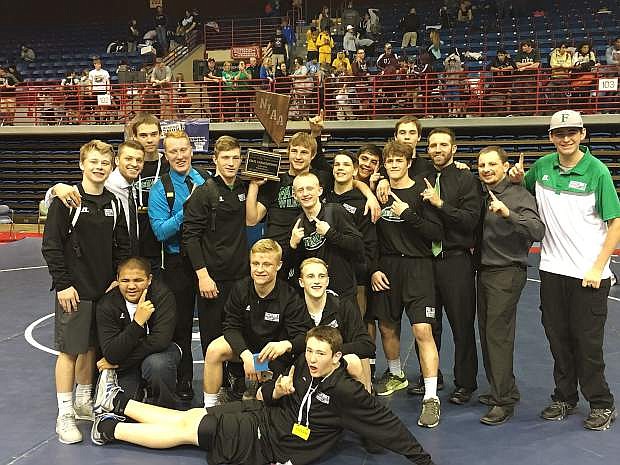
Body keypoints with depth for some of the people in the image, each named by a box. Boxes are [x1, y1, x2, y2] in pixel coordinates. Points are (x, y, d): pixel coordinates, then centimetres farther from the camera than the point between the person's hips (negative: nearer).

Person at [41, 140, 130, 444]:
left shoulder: (113, 203, 7)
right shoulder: (66, 200, -8)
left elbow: (122, 245, 11)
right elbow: (51, 245, -10)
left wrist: (117, 279, 2)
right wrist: (62, 284, -13)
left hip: (105, 289, 5)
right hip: (74, 290, -5)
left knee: (91, 347, 14)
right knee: (69, 349, -1)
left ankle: (83, 402, 30)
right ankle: (65, 415, 8)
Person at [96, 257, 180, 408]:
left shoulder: (162, 295, -22)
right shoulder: (106, 305, -17)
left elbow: (160, 340, -30)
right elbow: (110, 354, -25)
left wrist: (116, 361, -21)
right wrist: (137, 322, -39)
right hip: (126, 367, 2)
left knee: (156, 363, -35)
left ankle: (166, 409, -7)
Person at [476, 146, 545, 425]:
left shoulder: (519, 195, -10)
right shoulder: (481, 195, 11)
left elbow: (538, 231, -23)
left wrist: (508, 214, -37)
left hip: (507, 273, -7)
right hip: (484, 271, 7)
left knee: (498, 335, -9)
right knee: (486, 333, 11)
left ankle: (505, 401, -1)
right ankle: (498, 390, 23)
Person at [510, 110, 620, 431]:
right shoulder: (542, 167, 2)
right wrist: (517, 178, -2)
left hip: (588, 274, -4)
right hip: (552, 270, 4)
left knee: (587, 341, 3)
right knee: (558, 338, 12)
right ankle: (564, 398, 28)